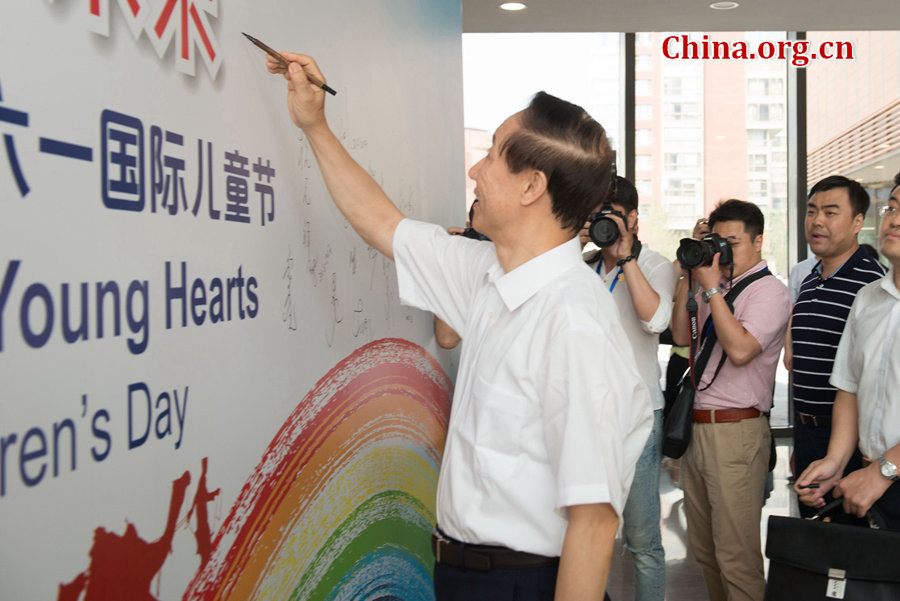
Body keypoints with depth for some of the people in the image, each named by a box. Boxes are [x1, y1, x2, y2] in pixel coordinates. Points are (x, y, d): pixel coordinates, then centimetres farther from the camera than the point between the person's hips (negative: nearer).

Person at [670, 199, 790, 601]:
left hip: (736, 431, -7)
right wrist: (688, 278, 5)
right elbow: (681, 336, 11)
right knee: (703, 547, 17)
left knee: (736, 553, -1)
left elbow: (740, 349, -20)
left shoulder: (769, 290, -7)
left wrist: (711, 287, -16)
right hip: (695, 427, 8)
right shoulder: (715, 288, 16)